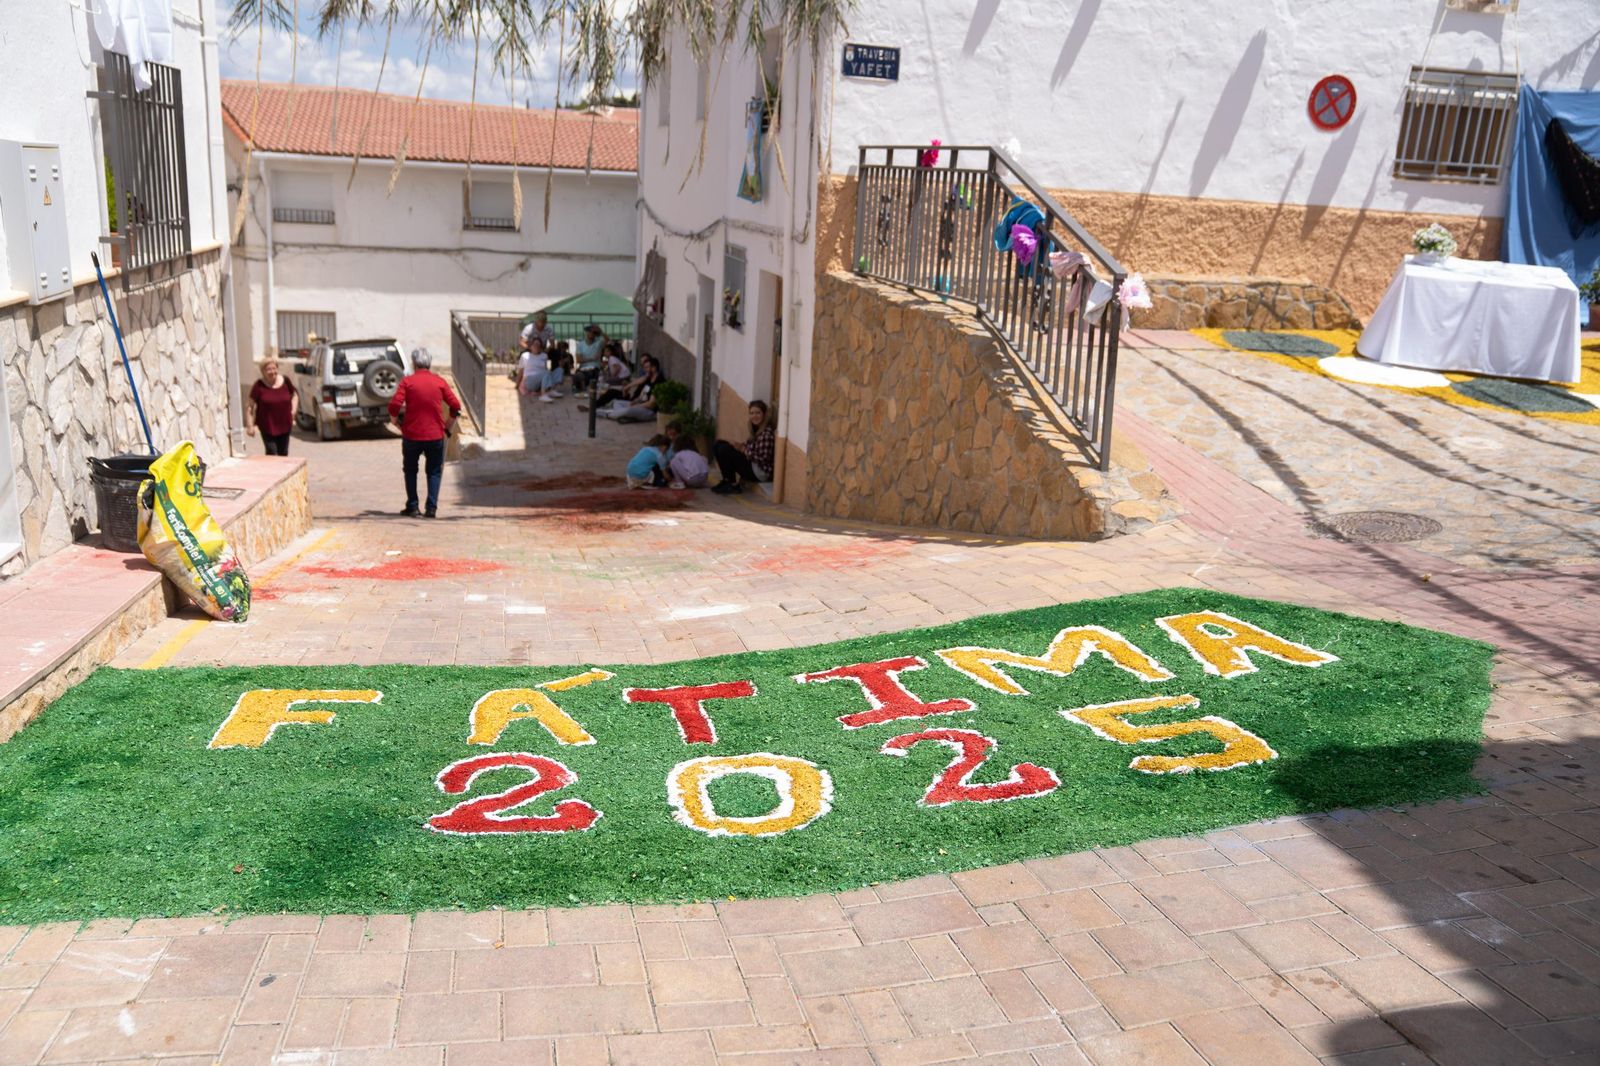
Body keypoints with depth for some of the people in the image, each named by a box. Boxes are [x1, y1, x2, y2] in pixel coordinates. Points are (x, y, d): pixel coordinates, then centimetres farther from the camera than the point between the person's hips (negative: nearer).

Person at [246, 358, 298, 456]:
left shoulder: (285, 381, -1)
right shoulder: (259, 386, -11)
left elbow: (294, 395, 17)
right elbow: (249, 406, -7)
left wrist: (294, 410, 4)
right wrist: (250, 425, -11)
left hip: (284, 425, 4)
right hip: (267, 426, -3)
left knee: (283, 453, 13)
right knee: (272, 453, -9)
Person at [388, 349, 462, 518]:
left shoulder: (407, 381, -3)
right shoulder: (439, 382, 1)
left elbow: (394, 407, -13)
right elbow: (456, 407, 0)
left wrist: (398, 415, 8)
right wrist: (449, 426, 13)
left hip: (412, 434, -1)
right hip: (435, 435, 1)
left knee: (411, 470, 17)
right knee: (434, 472, 13)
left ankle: (412, 507, 13)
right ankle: (432, 508, 1)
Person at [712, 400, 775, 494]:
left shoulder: (767, 432, -18)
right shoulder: (756, 429, 11)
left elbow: (763, 458, -22)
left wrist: (744, 450, -14)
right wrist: (742, 447, -2)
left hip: (761, 472, -10)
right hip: (754, 467, 10)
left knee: (724, 449, -19)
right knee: (718, 445, 6)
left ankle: (732, 484, -7)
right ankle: (727, 481, 2)